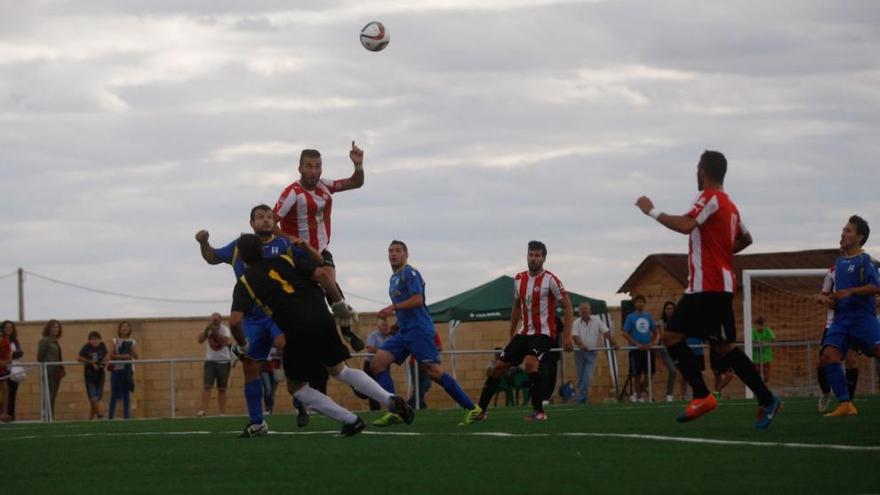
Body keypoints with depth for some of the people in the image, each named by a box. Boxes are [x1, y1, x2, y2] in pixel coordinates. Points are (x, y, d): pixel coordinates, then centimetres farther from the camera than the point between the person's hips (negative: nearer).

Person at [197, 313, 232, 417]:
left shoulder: (225, 330, -3)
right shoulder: (207, 329, 4)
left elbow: (224, 341, -19)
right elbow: (200, 340, -9)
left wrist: (215, 332, -23)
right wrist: (206, 329, -20)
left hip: (224, 361, -1)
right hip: (210, 361, 1)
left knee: (222, 388, 3)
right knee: (206, 386, -12)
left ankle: (222, 412, 4)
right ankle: (203, 410, -19)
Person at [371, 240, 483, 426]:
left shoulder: (409, 273, -5)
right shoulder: (394, 278, 23)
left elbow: (417, 300, -17)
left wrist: (394, 308, -21)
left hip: (418, 329, -9)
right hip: (403, 332, 9)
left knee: (433, 370, -15)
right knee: (377, 363, -5)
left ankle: (472, 409, -9)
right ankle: (395, 412, -11)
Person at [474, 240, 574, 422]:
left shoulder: (550, 280, -11)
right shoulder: (519, 279, 7)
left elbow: (567, 306, -9)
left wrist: (567, 335, -15)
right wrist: (511, 334, 22)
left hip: (544, 333, -6)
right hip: (524, 332, 6)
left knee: (530, 362, -31)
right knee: (499, 366, 2)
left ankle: (539, 411, -22)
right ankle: (480, 410, 11)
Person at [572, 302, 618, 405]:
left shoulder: (596, 321, -1)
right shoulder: (577, 323, -3)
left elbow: (607, 332, -4)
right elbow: (575, 336, -15)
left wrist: (614, 343, -17)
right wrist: (581, 345, -33)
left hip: (592, 352, -1)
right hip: (579, 352, 1)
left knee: (587, 376, -13)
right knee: (580, 377, 5)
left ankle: (580, 398, -15)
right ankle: (584, 398, 17)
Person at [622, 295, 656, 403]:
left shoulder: (648, 316, 9)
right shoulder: (630, 317, -1)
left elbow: (654, 331, 15)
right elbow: (625, 334, -6)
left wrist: (650, 343, -2)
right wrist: (637, 344, -13)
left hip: (647, 349, 4)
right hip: (636, 349, -4)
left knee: (650, 373, 1)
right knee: (637, 374, -2)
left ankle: (640, 392, 18)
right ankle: (638, 397, 9)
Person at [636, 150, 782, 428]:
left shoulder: (711, 198, -11)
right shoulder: (729, 205, 18)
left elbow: (685, 225, -26)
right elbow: (745, 239, 31)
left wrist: (652, 211, -17)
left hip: (712, 287, -10)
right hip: (700, 287, 10)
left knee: (724, 346, -10)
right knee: (672, 336, 5)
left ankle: (767, 401, -7)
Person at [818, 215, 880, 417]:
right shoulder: (839, 263, 20)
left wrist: (849, 292, -19)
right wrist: (829, 299, 12)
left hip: (863, 316, -6)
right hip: (841, 318, 6)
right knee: (828, 355, -14)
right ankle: (845, 404, -14)